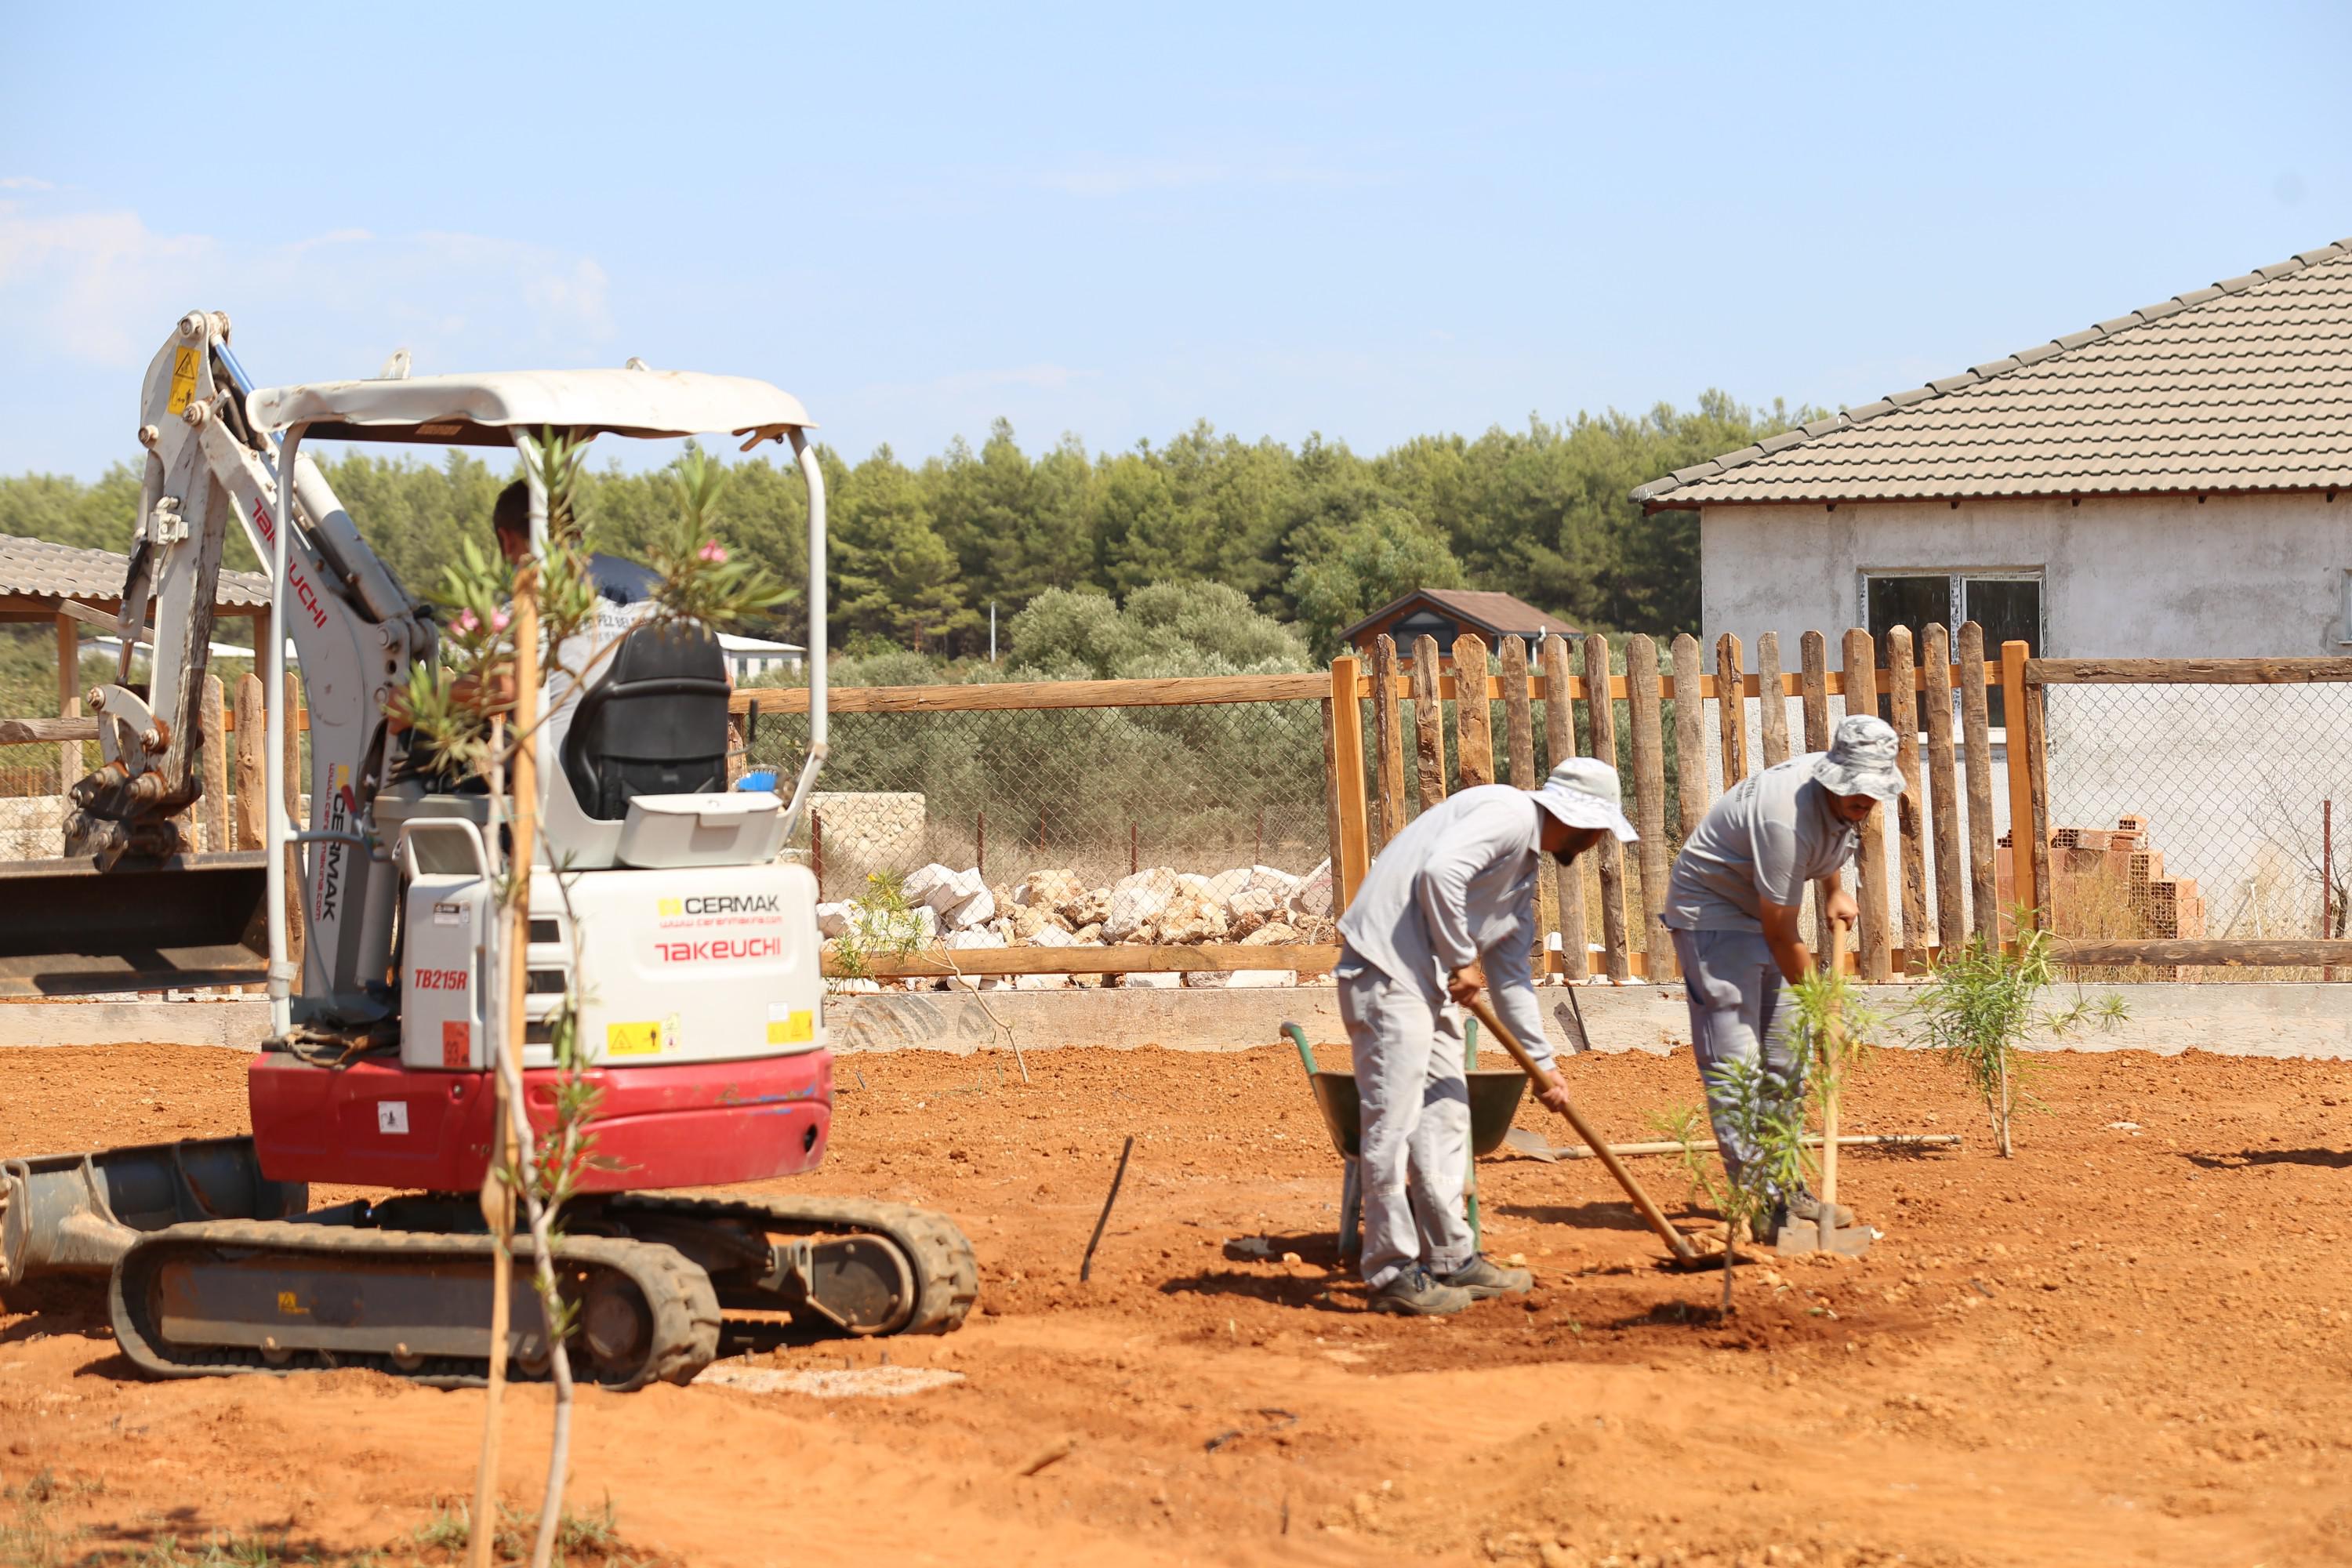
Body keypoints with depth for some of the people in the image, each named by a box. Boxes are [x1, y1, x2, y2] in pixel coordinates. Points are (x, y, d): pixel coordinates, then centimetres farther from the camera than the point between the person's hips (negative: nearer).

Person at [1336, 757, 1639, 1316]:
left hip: (1431, 980, 11)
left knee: (1445, 1118, 14)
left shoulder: (1526, 870, 21)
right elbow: (1440, 872, -24)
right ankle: (1392, 1275, -5)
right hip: (1387, 970, -11)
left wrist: (1543, 1062, 28)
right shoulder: (1508, 813, -9)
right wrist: (1462, 960, -13)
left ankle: (1452, 1261, 21)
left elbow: (1512, 975, 26)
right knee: (1394, 1122, -8)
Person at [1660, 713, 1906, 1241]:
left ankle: (1784, 1189, 18)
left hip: (1760, 914, 9)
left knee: (1784, 1059, 10)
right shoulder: (1786, 819, -33)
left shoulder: (1843, 802, -6)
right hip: (1711, 913, -9)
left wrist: (1835, 891, 8)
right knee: (1733, 1061, -14)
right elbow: (1782, 938, -26)